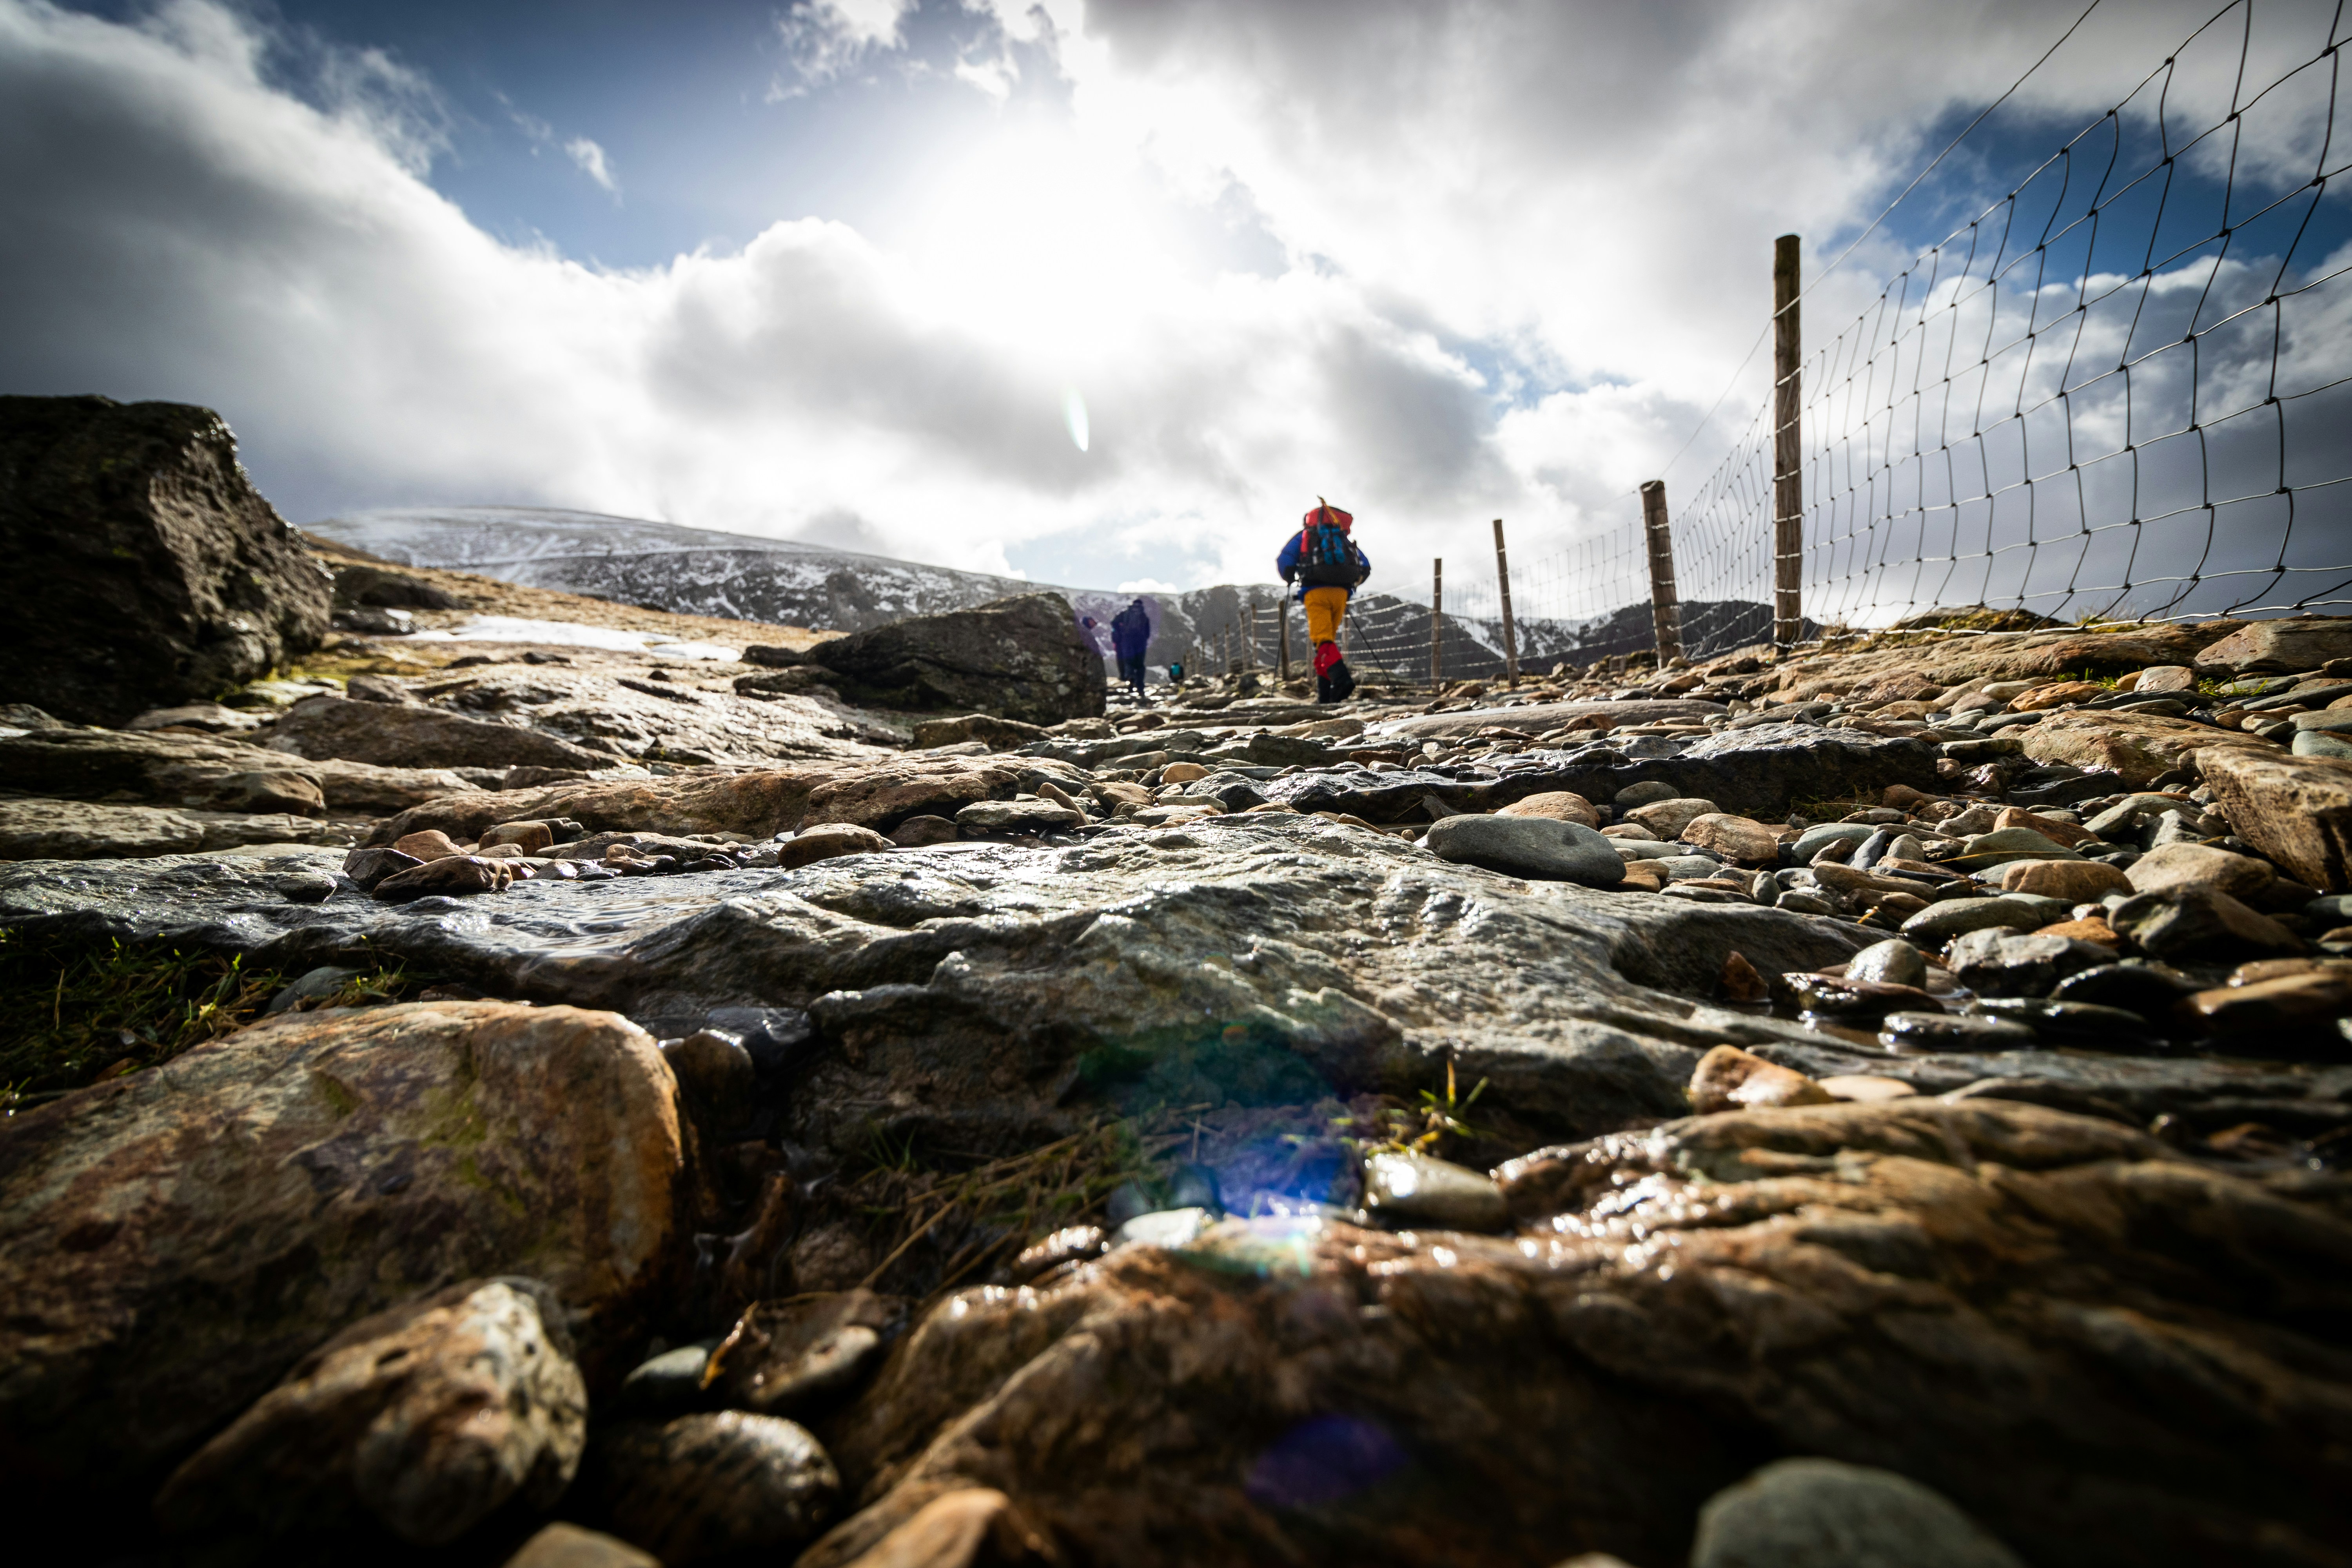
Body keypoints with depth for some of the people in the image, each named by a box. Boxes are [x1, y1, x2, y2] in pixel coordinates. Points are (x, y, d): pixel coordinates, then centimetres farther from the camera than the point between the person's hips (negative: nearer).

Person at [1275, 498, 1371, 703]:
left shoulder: (1304, 536, 18)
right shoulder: (1344, 539, 27)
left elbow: (1284, 561, 2)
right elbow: (1365, 567, 18)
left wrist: (1291, 582, 15)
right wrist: (1350, 586, 26)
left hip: (1316, 593, -4)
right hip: (1340, 592, 4)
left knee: (1323, 641, -10)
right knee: (1328, 640, 13)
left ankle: (1341, 678, -33)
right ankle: (1324, 692, 10)